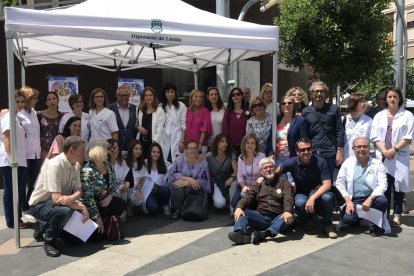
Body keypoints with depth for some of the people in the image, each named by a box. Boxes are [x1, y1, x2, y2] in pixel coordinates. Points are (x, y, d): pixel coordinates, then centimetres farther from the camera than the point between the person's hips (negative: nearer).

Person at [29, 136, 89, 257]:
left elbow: (78, 190, -4)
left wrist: (71, 198, -27)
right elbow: (57, 199, -32)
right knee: (64, 211, -37)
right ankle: (49, 241, -10)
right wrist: (81, 206, -26)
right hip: (40, 204, -8)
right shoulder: (55, 165, -27)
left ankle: (44, 226, 19)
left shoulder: (76, 165, -3)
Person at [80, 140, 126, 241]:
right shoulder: (88, 171, -24)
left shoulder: (108, 165, 1)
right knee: (98, 236, -13)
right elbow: (87, 198, -25)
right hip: (90, 206, -8)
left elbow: (113, 184, 9)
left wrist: (109, 197, -13)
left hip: (104, 201, 8)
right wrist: (97, 218, -22)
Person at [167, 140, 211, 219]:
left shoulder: (203, 162, -5)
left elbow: (203, 181, -10)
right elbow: (174, 174, -13)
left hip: (195, 189, 1)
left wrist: (187, 183, -23)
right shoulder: (180, 159, -3)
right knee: (178, 188, -32)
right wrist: (189, 179, -27)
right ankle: (177, 210, -8)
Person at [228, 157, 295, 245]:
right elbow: (248, 197, 5)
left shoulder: (283, 183, 13)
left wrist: (287, 211, -29)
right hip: (261, 217, 2)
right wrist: (239, 207, -17)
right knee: (242, 213, -19)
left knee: (290, 217, -32)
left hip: (277, 218, -2)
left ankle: (266, 234, -53)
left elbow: (288, 199, -6)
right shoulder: (259, 184, 21)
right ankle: (240, 233, -48)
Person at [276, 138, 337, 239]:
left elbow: (327, 184, -23)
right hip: (301, 194, 1)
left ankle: (327, 224, -5)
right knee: (300, 203, -36)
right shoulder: (292, 163, -12)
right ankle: (306, 220, 4)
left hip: (319, 192, -1)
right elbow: (276, 172, 8)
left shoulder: (320, 162, -16)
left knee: (327, 197, -36)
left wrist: (312, 198, -35)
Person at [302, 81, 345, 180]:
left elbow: (339, 131, 3)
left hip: (329, 154, -1)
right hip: (311, 154, 1)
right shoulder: (305, 111, 9)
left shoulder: (333, 109, 5)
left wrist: (339, 151, -3)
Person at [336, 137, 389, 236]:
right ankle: (361, 218, 14)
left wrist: (369, 199, -21)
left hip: (372, 198, 0)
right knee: (347, 219, -25)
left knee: (382, 201, -32)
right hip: (354, 200, 0)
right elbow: (340, 183, 1)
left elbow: (382, 185, -8)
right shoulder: (347, 163, 3)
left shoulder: (377, 164, 1)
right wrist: (348, 201, -10)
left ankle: (376, 226, -5)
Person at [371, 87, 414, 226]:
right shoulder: (379, 115, 11)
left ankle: (397, 215, 8)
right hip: (382, 156, 2)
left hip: (400, 156, -2)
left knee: (398, 185, 0)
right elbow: (374, 136, 4)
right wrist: (384, 150, -10)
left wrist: (394, 149, -14)